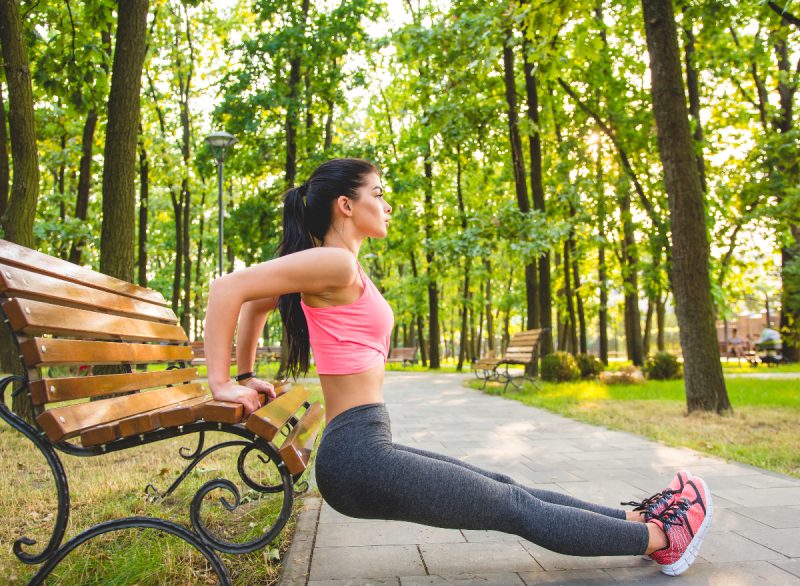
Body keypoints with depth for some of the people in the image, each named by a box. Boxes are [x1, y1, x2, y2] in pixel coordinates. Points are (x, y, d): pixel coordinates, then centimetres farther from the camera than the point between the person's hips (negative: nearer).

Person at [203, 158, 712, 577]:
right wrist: (221, 384, -17)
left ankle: (637, 518, 26)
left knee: (505, 489, 14)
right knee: (513, 507, 1)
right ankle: (662, 538, 15)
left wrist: (247, 376, 24)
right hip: (360, 456, -10)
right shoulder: (336, 263, -15)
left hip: (362, 451, 10)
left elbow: (257, 305, 24)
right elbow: (227, 290, -21)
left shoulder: (338, 266, 14)